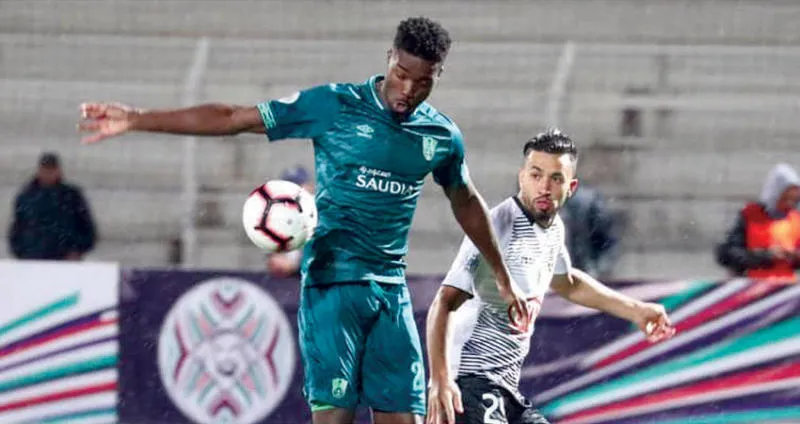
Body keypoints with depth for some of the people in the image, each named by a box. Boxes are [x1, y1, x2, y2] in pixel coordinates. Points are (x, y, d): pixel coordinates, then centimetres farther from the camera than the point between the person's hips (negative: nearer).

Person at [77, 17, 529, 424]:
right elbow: (234, 118, -5)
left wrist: (503, 276, 35)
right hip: (333, 284, -4)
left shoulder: (443, 137, 7)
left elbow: (467, 203, 27)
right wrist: (136, 119, -10)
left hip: (392, 292, 4)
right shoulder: (334, 105, -5)